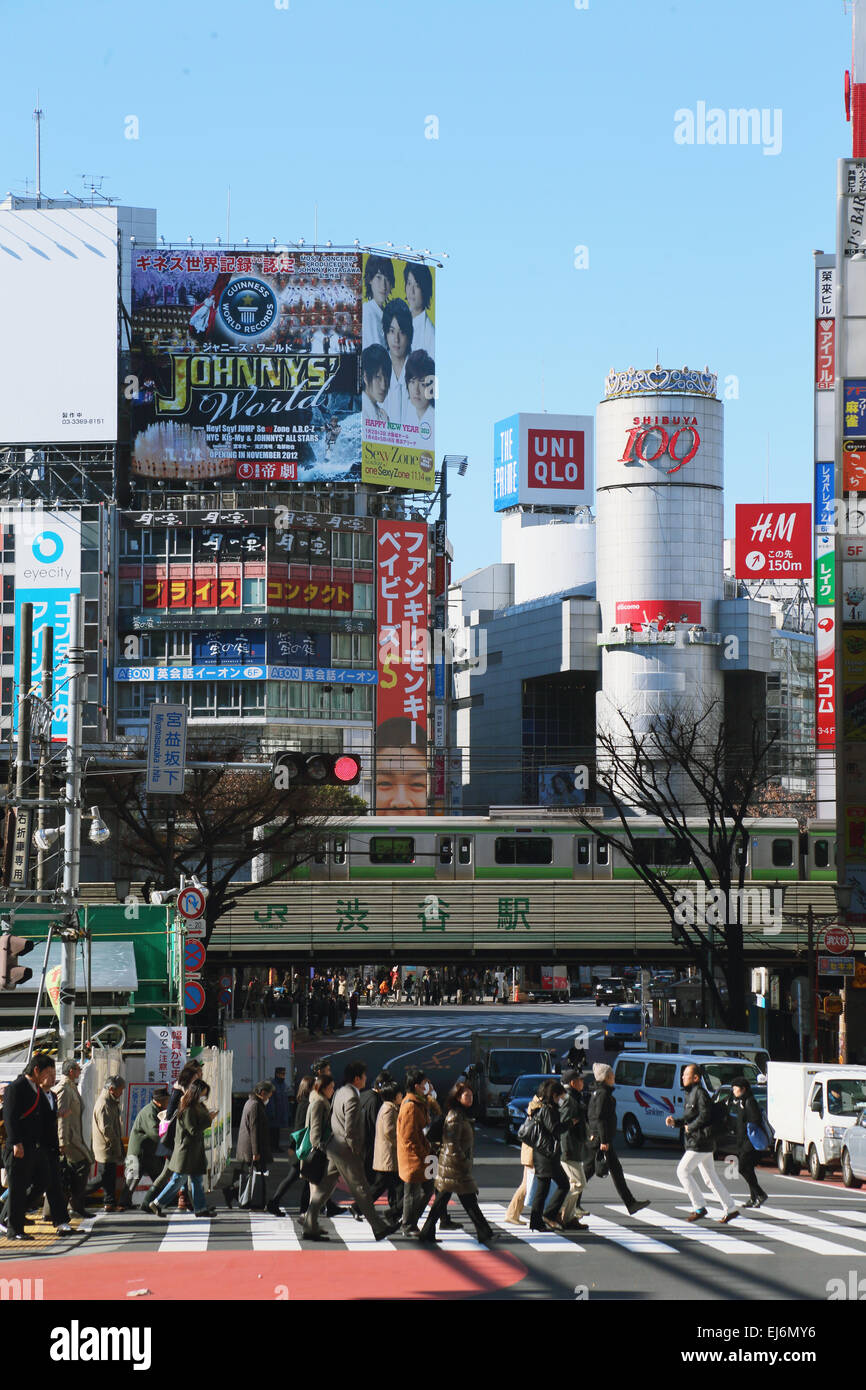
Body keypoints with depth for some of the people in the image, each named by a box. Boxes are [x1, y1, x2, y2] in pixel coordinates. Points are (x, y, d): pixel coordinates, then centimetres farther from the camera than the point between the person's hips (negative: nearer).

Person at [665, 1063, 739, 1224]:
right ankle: (731, 1209, 13)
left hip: (700, 1142, -10)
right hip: (696, 1142, 10)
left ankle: (698, 1208, -5)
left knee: (683, 1171, -8)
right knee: (710, 1177, 11)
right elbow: (689, 1120, 22)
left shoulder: (700, 1093, -13)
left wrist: (690, 1127, -15)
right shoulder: (690, 1094, 18)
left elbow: (705, 1115, -23)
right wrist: (675, 1123, 7)